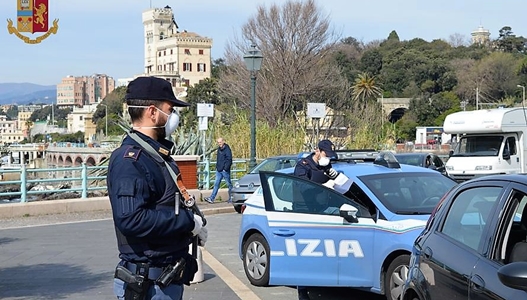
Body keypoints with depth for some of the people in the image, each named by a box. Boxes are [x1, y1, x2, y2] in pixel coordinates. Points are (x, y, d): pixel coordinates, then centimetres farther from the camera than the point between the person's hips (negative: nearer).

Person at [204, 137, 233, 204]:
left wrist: (225, 168, -20)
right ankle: (211, 198, -1)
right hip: (219, 170, 8)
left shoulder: (227, 150, -13)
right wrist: (217, 167, 16)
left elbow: (229, 160, -17)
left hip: (225, 170, -8)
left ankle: (231, 198, 15)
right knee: (216, 184, 3)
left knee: (229, 184, 4)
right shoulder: (219, 149, 12)